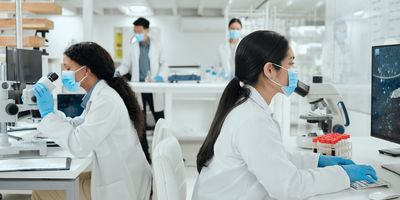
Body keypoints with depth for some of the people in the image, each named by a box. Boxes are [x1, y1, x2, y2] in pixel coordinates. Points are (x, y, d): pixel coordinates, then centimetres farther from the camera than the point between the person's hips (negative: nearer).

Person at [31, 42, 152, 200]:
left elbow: (79, 145, -28)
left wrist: (48, 113, -18)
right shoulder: (98, 95, 8)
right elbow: (76, 127, 15)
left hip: (121, 186, -9)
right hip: (113, 176, 9)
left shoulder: (106, 100, -23)